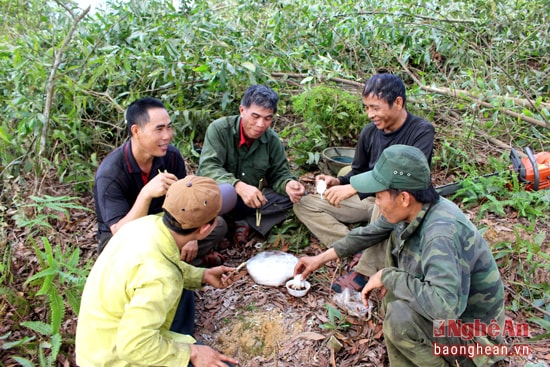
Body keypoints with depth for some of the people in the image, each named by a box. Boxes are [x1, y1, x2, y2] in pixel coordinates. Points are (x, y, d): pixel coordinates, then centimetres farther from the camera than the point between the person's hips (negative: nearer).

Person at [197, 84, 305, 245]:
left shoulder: (273, 140, -3)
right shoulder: (219, 129, -15)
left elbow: (279, 173, 3)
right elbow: (208, 168, -26)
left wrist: (288, 184, -24)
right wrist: (238, 186, -43)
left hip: (251, 199, 4)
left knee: (290, 196, -15)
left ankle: (244, 222, -17)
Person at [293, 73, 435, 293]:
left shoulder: (421, 131, -16)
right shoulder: (369, 132, -1)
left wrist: (353, 188, -35)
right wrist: (337, 182, -12)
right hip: (370, 201, 6)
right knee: (304, 204, -6)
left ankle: (365, 269, -21)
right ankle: (360, 253, -20)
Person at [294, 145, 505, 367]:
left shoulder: (441, 234, -34)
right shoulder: (411, 211, -9)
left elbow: (445, 305, -44)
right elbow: (370, 233, 7)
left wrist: (387, 277, -29)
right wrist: (321, 258, 11)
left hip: (473, 332, -8)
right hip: (446, 303, 8)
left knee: (400, 316, -29)